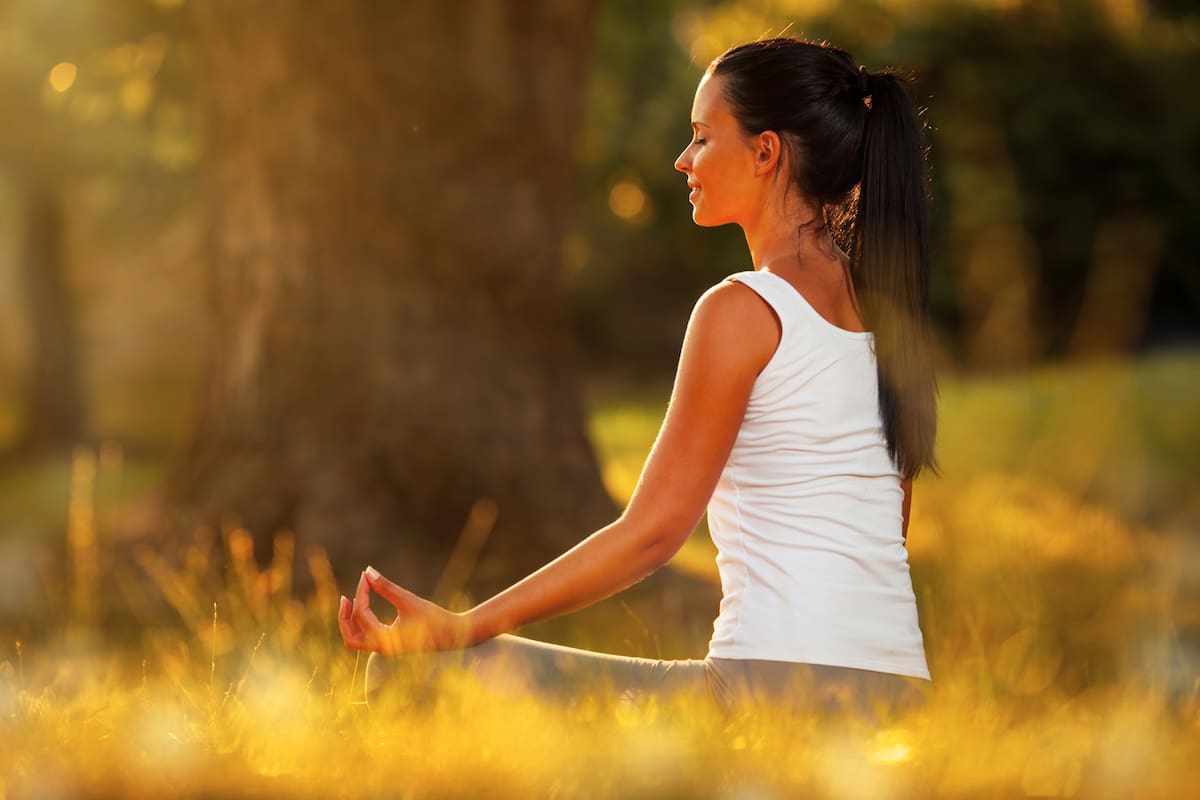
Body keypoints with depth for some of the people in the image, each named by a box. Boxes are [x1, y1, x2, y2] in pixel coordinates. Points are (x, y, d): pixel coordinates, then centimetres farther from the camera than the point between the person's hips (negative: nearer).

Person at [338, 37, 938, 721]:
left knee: (416, 673, -2)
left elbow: (652, 531, -12)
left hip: (780, 682, -9)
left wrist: (457, 630, -10)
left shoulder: (744, 310, -10)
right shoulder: (882, 304, 13)